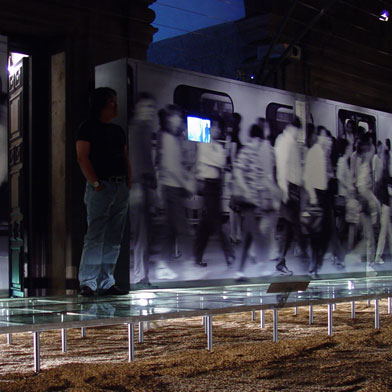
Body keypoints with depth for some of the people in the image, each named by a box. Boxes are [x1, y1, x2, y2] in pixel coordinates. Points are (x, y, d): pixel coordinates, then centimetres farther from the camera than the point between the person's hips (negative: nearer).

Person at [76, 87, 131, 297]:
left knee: (114, 238, 6)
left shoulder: (118, 130, 21)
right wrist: (95, 183, -15)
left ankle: (106, 283, 12)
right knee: (95, 235, -12)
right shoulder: (88, 128, 0)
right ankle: (87, 282, -9)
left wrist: (128, 183, 10)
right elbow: (82, 157, -8)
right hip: (101, 187, -7)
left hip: (121, 188, 7)